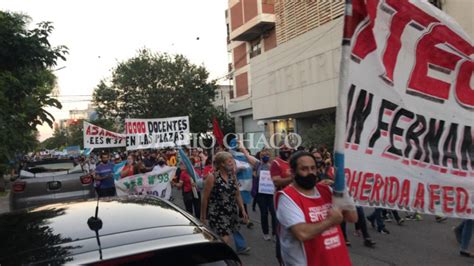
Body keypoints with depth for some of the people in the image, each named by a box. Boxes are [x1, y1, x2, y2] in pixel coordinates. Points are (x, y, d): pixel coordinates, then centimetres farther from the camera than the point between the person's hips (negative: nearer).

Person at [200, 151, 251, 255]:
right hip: (217, 212, -5)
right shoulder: (212, 177, -13)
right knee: (225, 239, -12)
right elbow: (205, 198, -9)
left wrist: (243, 210, 10)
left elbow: (237, 194, 11)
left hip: (232, 211, 5)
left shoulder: (232, 175, 3)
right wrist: (203, 216, -5)